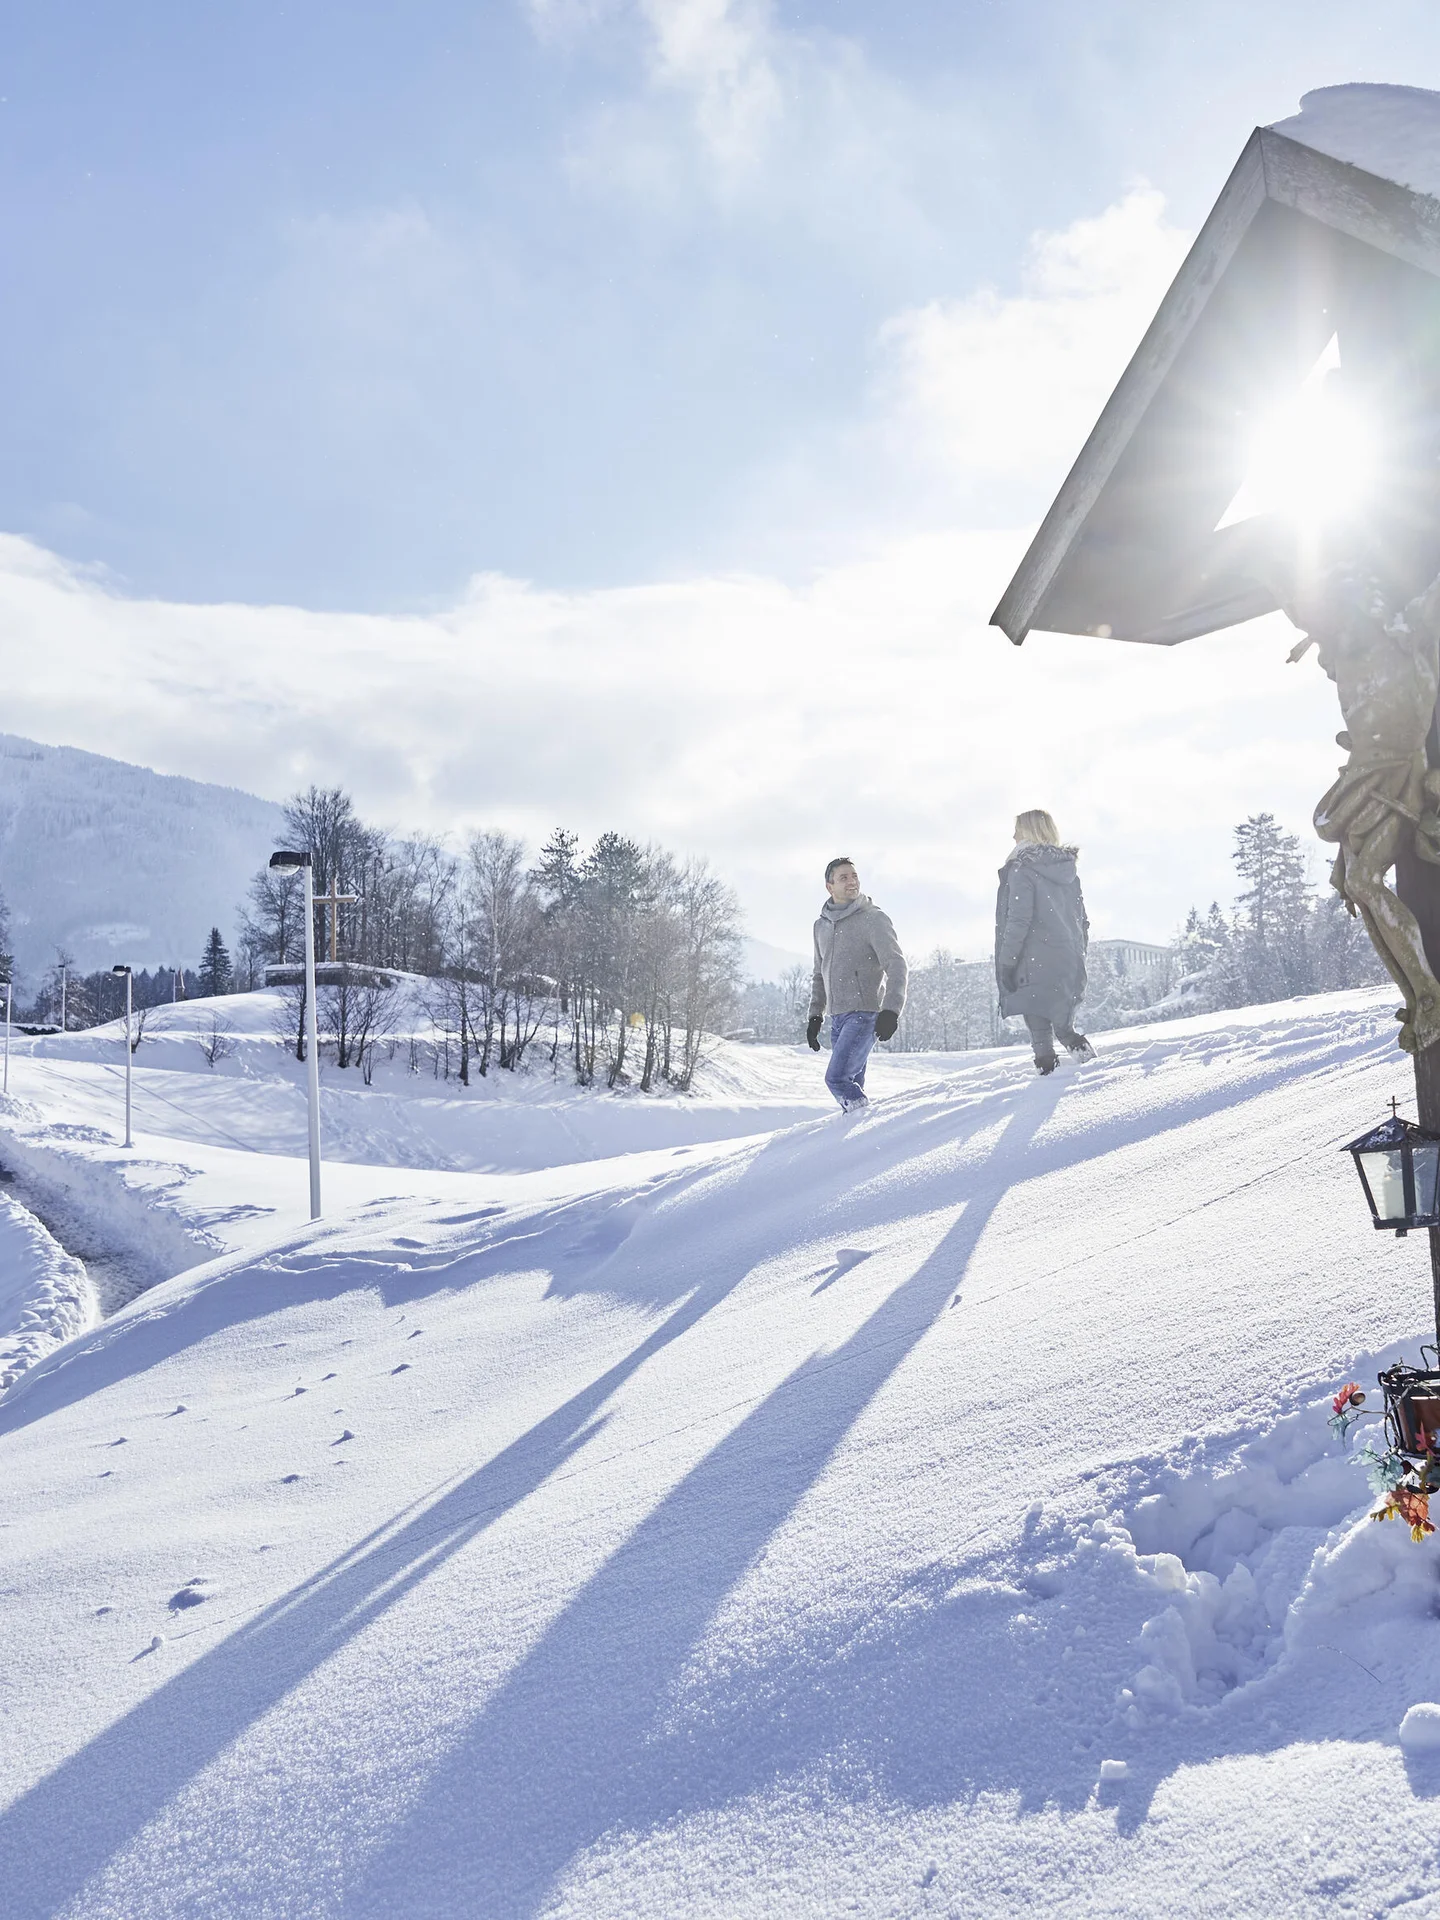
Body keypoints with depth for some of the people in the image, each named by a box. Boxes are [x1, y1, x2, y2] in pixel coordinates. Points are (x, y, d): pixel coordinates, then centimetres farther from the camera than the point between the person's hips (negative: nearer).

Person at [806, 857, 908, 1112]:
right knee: (852, 1084, 6)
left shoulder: (874, 919, -6)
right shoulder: (821, 925, 14)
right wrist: (815, 1016, 20)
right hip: (838, 1019, 7)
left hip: (865, 1015, -7)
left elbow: (896, 965, -14)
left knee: (837, 1077, -19)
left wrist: (891, 1010, -26)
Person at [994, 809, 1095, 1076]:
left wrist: (1006, 962, -12)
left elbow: (1018, 920, -15)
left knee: (1040, 1035, -1)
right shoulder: (1068, 871, 13)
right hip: (1069, 966, 6)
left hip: (1035, 966, -6)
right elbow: (1081, 920, 15)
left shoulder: (1021, 869, -8)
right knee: (1063, 1025, 17)